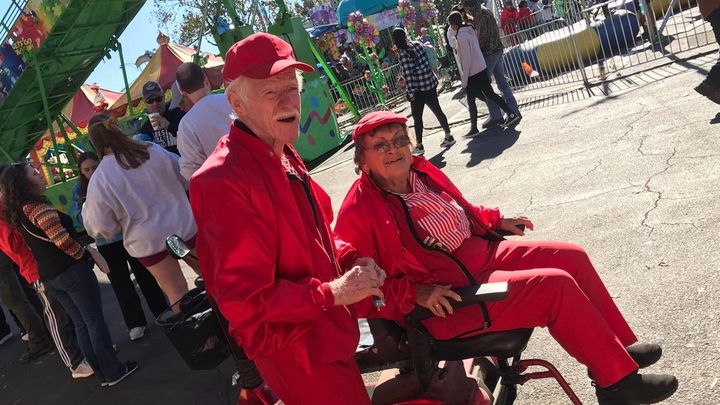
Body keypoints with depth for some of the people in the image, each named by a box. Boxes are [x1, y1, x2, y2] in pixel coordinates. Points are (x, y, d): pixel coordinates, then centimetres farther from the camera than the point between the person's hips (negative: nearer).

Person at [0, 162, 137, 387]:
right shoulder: (38, 207, -18)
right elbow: (62, 240, -24)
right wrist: (86, 256, -8)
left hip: (48, 276, 8)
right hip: (70, 270, -8)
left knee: (80, 323, 15)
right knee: (95, 321, 2)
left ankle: (103, 373, 21)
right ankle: (114, 371, 9)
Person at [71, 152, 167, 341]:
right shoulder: (79, 189, -1)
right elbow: (80, 217, -2)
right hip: (106, 243, 2)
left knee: (145, 275, 11)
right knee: (121, 284, 9)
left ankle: (162, 313, 26)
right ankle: (135, 323, 22)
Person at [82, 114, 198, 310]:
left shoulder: (100, 178, -14)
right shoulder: (153, 150, -6)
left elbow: (99, 227, -10)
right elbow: (185, 177, 8)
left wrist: (87, 210, 9)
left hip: (149, 241, -3)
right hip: (185, 226, 3)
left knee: (176, 292, 9)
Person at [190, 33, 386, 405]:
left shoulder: (283, 157, 2)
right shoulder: (224, 181, -28)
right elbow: (244, 300, -28)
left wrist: (350, 259, -3)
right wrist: (333, 292, -23)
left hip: (324, 330, 9)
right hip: (294, 349, -9)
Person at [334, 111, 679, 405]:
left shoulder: (418, 171, 3)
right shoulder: (359, 214, -20)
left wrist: (496, 221, 15)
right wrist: (416, 293, -28)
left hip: (479, 252, 9)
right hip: (447, 302, -9)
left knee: (572, 258, 5)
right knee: (556, 285, -18)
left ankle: (621, 347, 21)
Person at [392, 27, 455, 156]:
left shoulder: (402, 53, -15)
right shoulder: (417, 45, 4)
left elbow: (407, 73, -19)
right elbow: (428, 63, 11)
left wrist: (410, 92, -16)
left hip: (418, 89, -7)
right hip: (430, 83, 7)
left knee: (417, 117, 3)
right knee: (437, 111, 17)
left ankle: (419, 146, 8)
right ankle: (448, 136, 25)